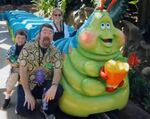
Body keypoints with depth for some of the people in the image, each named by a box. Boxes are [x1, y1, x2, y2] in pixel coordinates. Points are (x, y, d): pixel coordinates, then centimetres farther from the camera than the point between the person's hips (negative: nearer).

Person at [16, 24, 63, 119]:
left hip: (45, 84, 1)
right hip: (28, 84, -1)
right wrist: (28, 93, -19)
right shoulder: (28, 48, -10)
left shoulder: (55, 52, -5)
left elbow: (58, 71, -14)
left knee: (58, 90, -29)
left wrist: (54, 86, -37)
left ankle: (48, 111, 1)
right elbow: (22, 71, -13)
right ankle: (30, 99, 19)